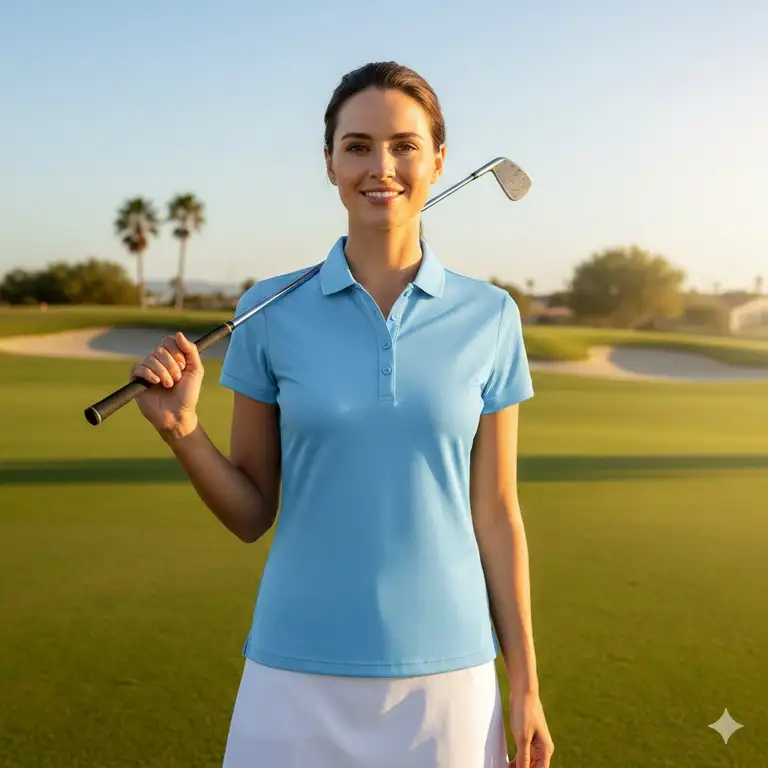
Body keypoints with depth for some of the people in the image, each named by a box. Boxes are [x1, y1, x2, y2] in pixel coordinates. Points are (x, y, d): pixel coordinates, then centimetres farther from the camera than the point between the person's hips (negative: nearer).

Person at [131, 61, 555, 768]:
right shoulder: (270, 311, -3)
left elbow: (495, 509, 3)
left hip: (445, 672, 1)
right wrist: (180, 427, -15)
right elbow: (251, 514, 3)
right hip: (299, 670, 0)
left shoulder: (489, 317, -1)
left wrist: (526, 682, 3)